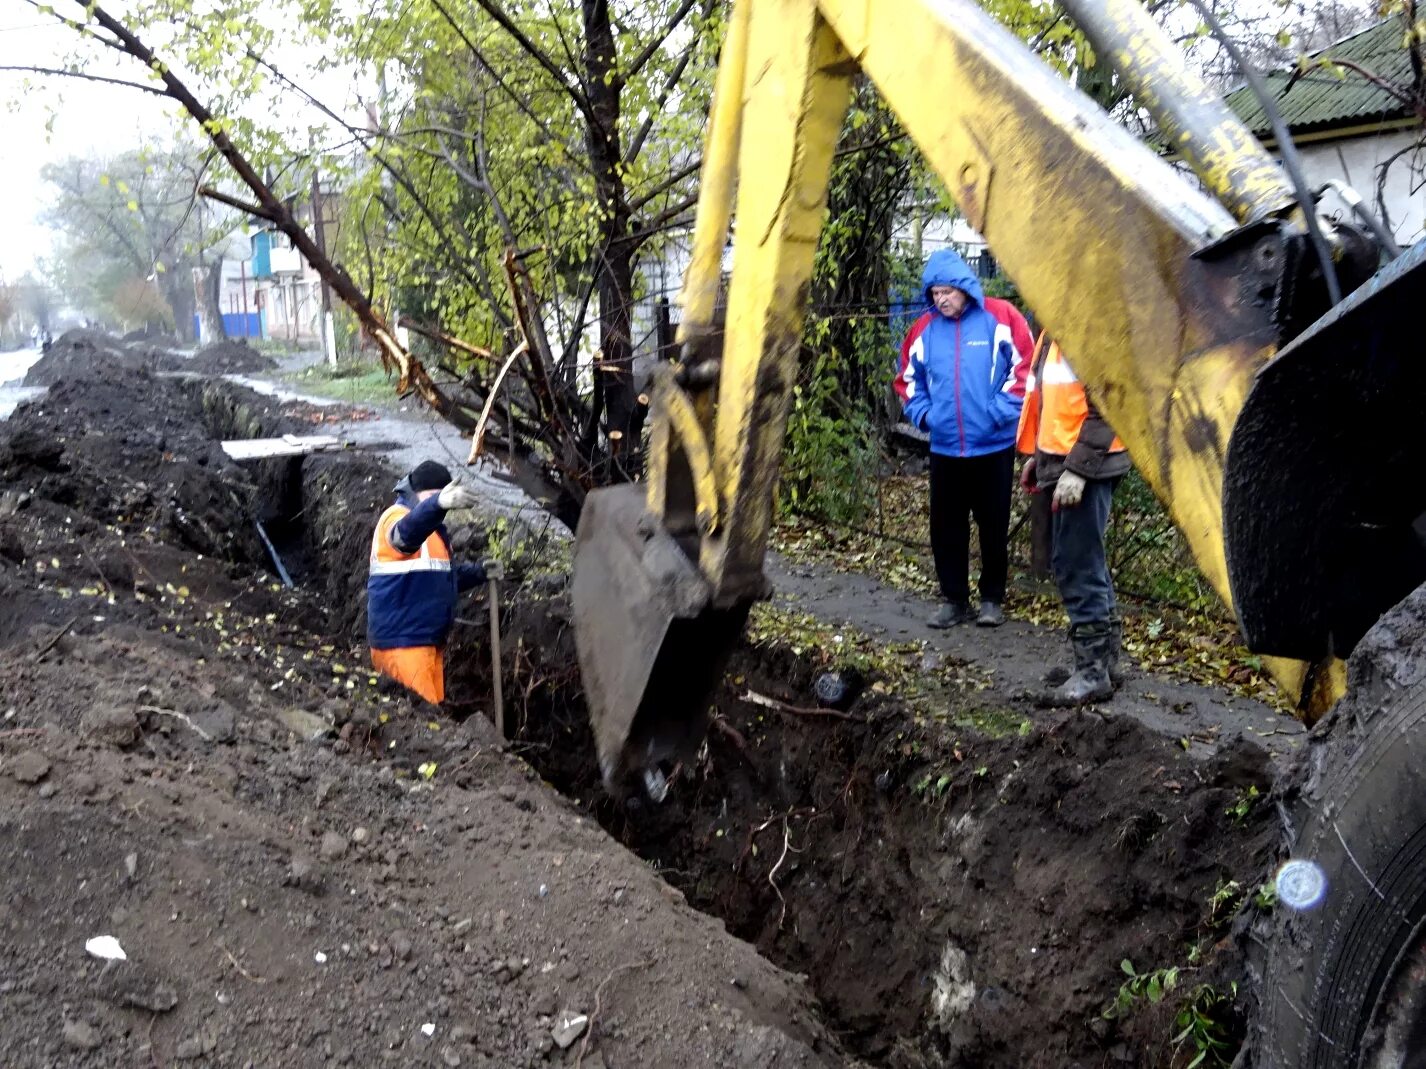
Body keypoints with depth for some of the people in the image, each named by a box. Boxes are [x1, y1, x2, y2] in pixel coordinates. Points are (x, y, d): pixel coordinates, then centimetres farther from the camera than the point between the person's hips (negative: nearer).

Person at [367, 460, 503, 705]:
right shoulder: (397, 516, -12)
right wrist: (438, 503, -59)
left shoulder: (432, 527, 17)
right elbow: (406, 533, -39)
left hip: (429, 639, 10)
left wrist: (478, 572, 9)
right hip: (402, 639, -10)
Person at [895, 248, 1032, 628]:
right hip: (944, 448, 3)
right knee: (946, 527, 7)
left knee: (993, 526, 7)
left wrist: (1000, 412, -13)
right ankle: (954, 599, 20)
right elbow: (908, 379, 15)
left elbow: (1023, 368, -7)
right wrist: (922, 414, 2)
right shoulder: (924, 329, 4)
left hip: (993, 446, -3)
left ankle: (992, 599, 21)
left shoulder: (1000, 318, -6)